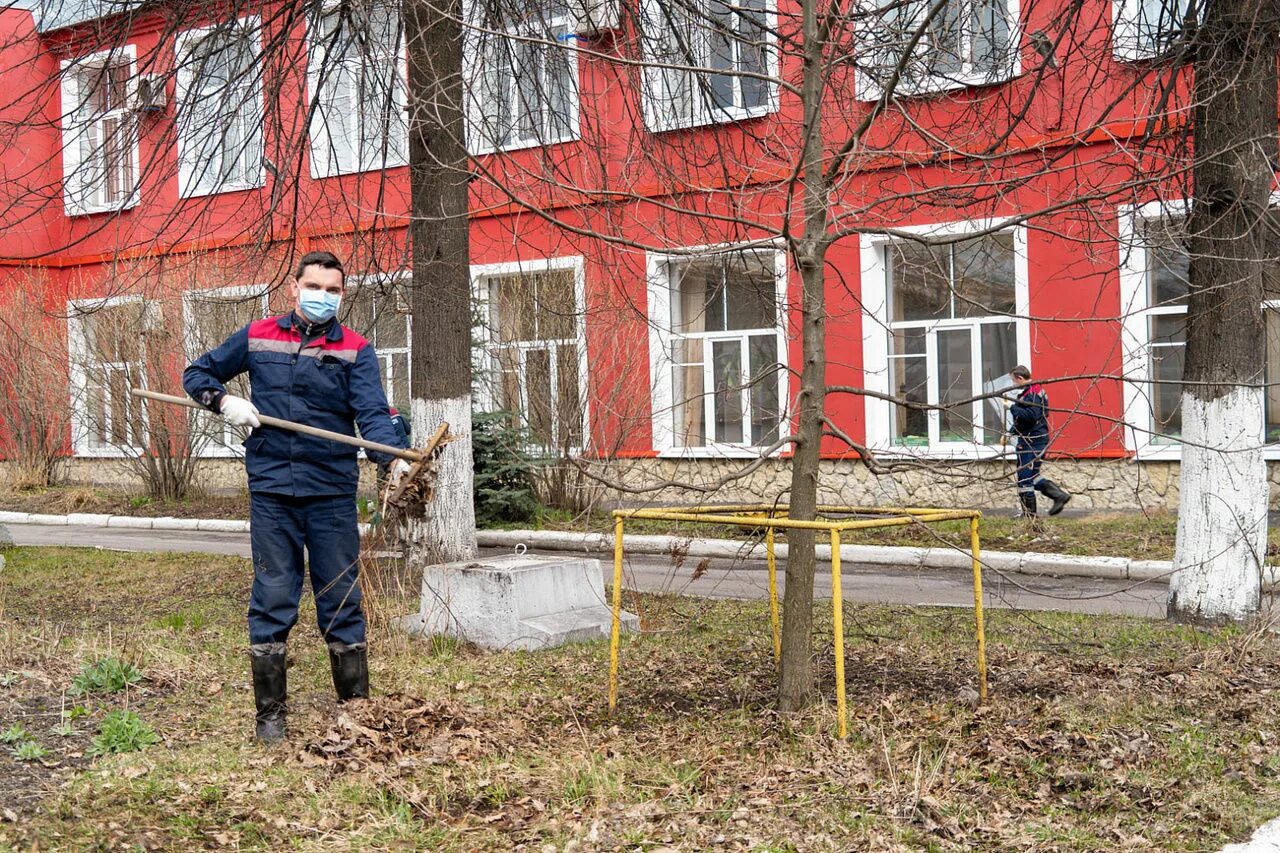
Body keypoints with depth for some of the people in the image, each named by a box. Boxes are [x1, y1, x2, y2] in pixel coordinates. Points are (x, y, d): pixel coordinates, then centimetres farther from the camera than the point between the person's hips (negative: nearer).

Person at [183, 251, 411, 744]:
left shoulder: (355, 351, 1)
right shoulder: (257, 338, 7)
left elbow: (372, 413, -13)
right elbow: (197, 374, 18)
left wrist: (393, 457, -33)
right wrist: (224, 400, -4)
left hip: (333, 494, -1)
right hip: (271, 491, 1)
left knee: (342, 602, 5)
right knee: (272, 601, 6)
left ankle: (356, 708, 18)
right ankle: (270, 712, 16)